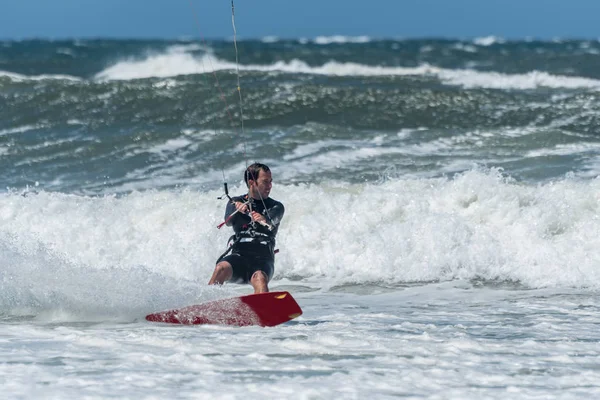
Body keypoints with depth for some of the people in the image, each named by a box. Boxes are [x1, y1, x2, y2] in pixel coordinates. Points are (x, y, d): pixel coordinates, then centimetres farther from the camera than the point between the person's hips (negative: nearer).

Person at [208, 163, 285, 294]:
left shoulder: (276, 207, 14)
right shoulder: (236, 202, 17)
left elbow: (271, 223, -9)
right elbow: (229, 221, -4)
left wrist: (263, 220, -34)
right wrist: (238, 211, -28)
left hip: (262, 258, -1)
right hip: (238, 253, 1)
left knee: (259, 278, -34)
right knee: (222, 268, -32)